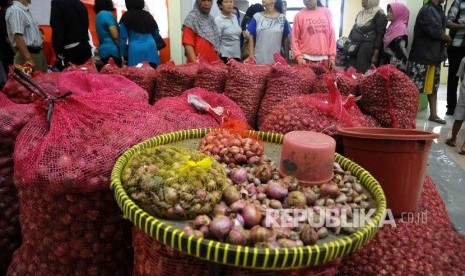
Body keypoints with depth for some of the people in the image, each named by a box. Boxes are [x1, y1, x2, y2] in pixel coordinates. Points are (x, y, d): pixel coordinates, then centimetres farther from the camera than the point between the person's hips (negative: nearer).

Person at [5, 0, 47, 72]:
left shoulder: (26, 11, 14)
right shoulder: (15, 10, -14)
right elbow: (18, 37, -22)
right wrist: (28, 59, -26)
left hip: (37, 53, 9)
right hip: (29, 54, -9)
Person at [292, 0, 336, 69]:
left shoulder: (327, 12, 7)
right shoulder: (299, 15, 0)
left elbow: (331, 35, 8)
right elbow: (295, 39, 0)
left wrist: (332, 55, 4)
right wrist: (299, 56, -9)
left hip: (324, 58, 2)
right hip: (306, 59, -2)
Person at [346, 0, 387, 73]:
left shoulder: (379, 14, -4)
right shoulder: (361, 13, 18)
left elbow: (380, 35, -9)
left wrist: (376, 54, -15)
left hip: (368, 49, -7)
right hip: (354, 48, 7)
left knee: (363, 73, -8)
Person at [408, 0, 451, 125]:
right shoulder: (427, 10, -14)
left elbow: (441, 31, 17)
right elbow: (436, 32, -21)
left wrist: (443, 49, 8)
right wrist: (448, 39, -3)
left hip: (434, 56, 9)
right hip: (422, 57, -9)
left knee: (433, 86, 13)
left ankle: (433, 114, 21)